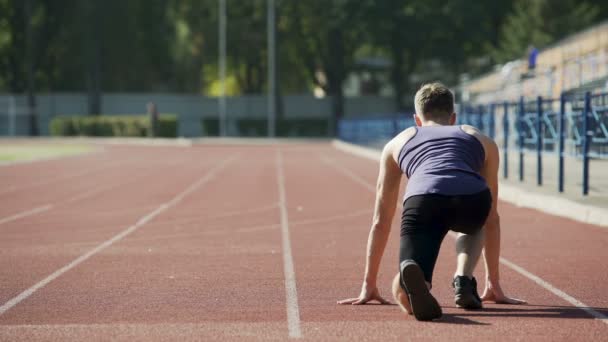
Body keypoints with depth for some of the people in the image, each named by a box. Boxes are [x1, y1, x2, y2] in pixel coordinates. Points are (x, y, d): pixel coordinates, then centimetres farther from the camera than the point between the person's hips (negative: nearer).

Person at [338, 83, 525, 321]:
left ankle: (410, 275, -36)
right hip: (472, 199, 1)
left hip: (423, 199, -1)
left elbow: (381, 220, 41)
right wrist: (493, 284, 52)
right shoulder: (482, 141, 39)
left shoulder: (397, 143, 38)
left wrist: (369, 284, 47)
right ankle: (463, 281, 10)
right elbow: (492, 217, 45)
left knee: (403, 295, 2)